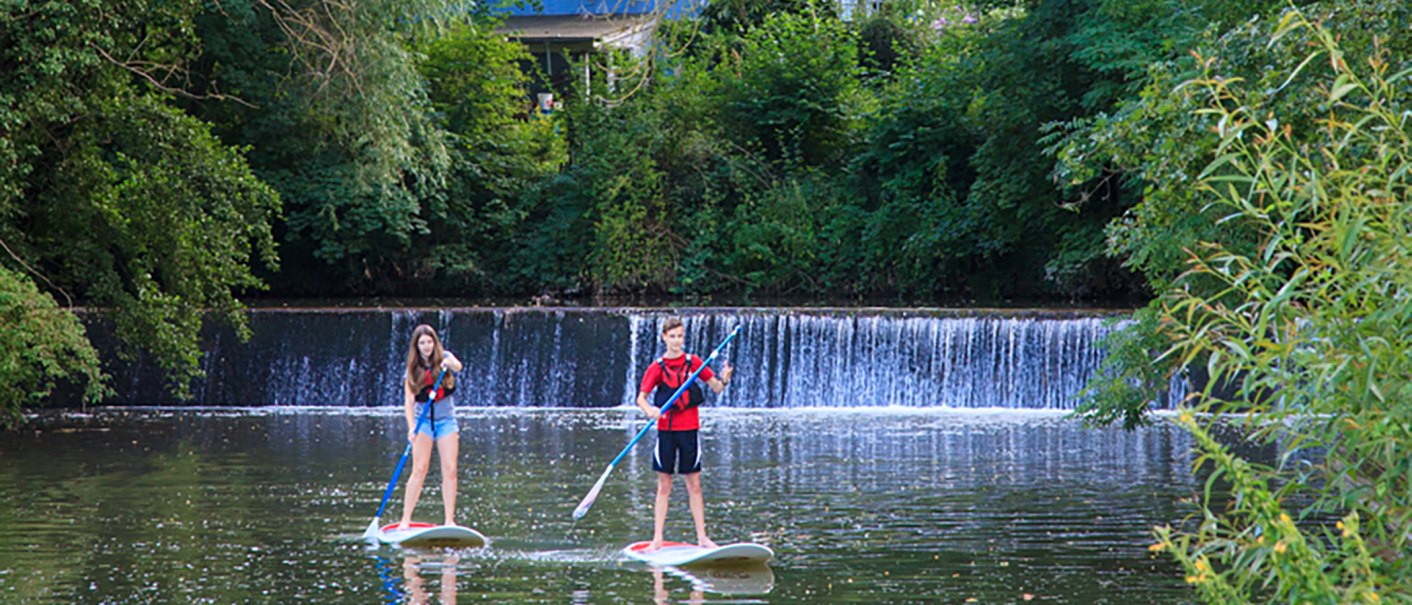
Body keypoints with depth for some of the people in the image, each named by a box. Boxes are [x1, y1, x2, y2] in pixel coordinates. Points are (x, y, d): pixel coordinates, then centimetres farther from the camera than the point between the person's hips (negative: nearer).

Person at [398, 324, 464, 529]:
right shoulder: (413, 369, -3)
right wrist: (411, 427, -22)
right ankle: (405, 519, -8)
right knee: (419, 470, -8)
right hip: (423, 421, -1)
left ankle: (449, 520, -3)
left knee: (450, 470, -5)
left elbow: (458, 366, -24)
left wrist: (449, 364, -48)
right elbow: (409, 400, -9)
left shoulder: (444, 357, -2)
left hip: (446, 420, 1)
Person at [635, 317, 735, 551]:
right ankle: (657, 539, 5)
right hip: (666, 429, 0)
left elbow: (716, 388, 3)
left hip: (689, 429, 0)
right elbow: (641, 397, -4)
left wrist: (724, 380, -20)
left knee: (694, 485, 4)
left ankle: (702, 537, 8)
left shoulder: (694, 363, 2)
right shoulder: (657, 367, 0)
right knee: (664, 486, 3)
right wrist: (650, 410, -26)